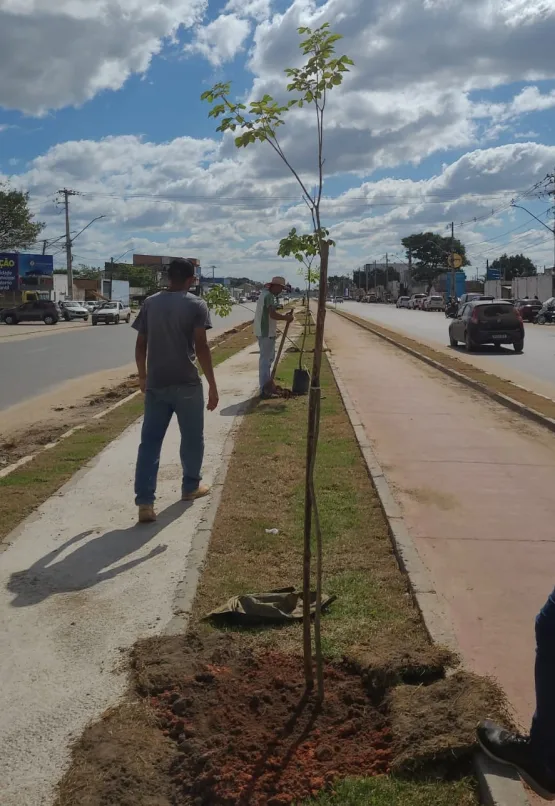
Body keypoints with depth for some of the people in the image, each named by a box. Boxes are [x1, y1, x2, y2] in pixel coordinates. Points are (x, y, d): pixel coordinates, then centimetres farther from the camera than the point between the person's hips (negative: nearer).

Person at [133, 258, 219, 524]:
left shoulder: (150, 303, 8)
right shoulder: (196, 305, -5)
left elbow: (140, 345, 9)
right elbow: (201, 347, -12)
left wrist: (143, 376, 22)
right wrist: (212, 384, -8)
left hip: (155, 384, 3)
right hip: (187, 384, -3)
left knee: (150, 441, 3)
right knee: (192, 437, 16)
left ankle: (145, 501, -4)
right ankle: (191, 486, 31)